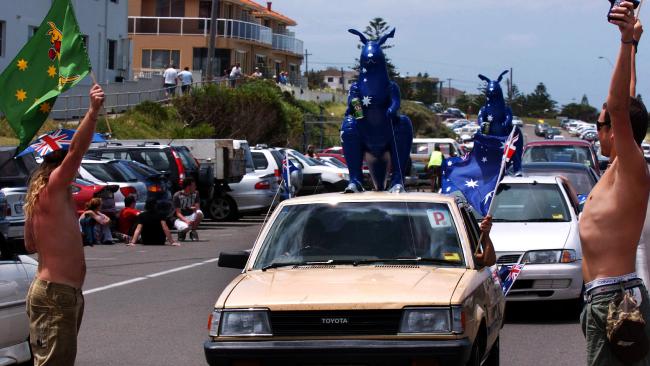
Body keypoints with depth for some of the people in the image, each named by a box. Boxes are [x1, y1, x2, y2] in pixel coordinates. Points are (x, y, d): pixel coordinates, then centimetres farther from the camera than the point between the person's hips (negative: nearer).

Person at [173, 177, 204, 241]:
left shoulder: (195, 194, 0)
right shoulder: (177, 196, -13)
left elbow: (197, 208, -6)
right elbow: (178, 213, -15)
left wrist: (195, 208, -32)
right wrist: (186, 221, -32)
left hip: (190, 216, 4)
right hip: (180, 218, -4)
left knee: (199, 213, -31)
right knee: (186, 227, -39)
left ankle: (193, 232, -8)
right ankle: (182, 232, 1)